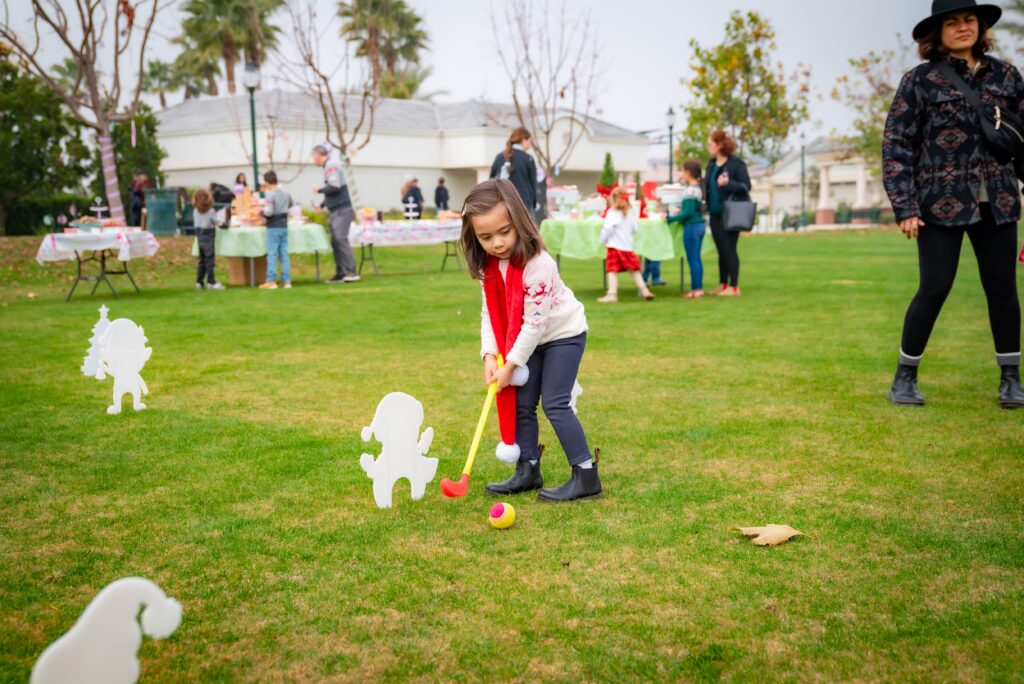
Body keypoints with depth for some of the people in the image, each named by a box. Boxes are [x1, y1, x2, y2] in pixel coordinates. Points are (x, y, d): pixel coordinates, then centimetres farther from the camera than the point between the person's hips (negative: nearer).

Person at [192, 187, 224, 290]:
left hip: (199, 234, 6)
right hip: (208, 234, -6)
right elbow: (216, 222, -9)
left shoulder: (195, 210, 2)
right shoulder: (210, 211, -14)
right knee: (209, 259, -4)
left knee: (201, 259, 12)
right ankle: (211, 282, -4)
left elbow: (195, 222, 8)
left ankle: (199, 282, 14)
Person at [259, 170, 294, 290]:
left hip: (273, 227, -6)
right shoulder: (286, 194, 8)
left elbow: (269, 212, -19)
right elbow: (291, 204, 28)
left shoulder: (270, 195, -13)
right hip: (284, 226, 6)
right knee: (284, 253, 7)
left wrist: (261, 210, -2)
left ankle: (271, 281, -3)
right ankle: (286, 280, 7)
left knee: (272, 254, -3)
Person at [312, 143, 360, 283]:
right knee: (336, 241, 6)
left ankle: (351, 272, -17)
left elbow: (334, 187, -21)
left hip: (341, 210, -9)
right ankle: (341, 273, 7)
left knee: (341, 239, -15)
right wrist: (322, 204, 23)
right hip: (336, 211, 9)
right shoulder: (329, 166, 17)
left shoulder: (331, 165, -11)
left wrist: (319, 189, -6)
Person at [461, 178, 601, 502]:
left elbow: (535, 321, -28)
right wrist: (490, 355, -16)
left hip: (563, 334, -8)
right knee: (521, 403, 7)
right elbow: (489, 313, -3)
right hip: (531, 340, 8)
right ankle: (528, 471, 18)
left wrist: (511, 363, -23)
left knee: (555, 403, -13)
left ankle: (586, 475, -8)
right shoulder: (488, 267, -8)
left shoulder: (538, 265, -31)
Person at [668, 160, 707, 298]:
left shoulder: (689, 191, -18)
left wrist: (671, 218, -21)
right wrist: (681, 210, 22)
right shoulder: (698, 188, 11)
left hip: (691, 226, -9)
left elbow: (688, 212, -23)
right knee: (697, 258, 13)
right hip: (700, 224, 9)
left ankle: (695, 289, -1)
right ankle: (699, 287, 17)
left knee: (692, 259, -4)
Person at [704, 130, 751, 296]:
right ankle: (723, 285, 18)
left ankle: (734, 287, 1)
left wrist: (728, 183, -26)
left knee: (729, 249, -5)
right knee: (721, 250, 11)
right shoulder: (712, 164, 10)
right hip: (715, 213, 7)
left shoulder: (737, 164, -10)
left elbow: (746, 186, -13)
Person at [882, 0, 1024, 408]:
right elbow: (896, 143, -4)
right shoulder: (921, 80, -2)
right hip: (942, 203, -3)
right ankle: (905, 377, 10)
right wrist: (905, 207, -10)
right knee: (935, 288, -5)